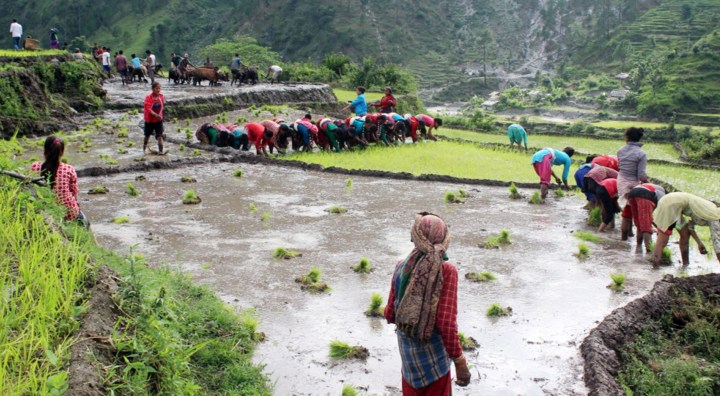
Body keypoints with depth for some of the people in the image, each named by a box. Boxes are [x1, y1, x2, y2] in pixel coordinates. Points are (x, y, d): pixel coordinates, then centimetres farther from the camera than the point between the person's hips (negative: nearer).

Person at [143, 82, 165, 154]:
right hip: (149, 120, -2)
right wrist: (155, 115, -43)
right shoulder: (148, 97, -18)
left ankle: (161, 151, -14)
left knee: (159, 135, -10)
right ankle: (144, 149, 34)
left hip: (158, 120, 2)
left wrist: (160, 115, 10)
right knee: (147, 135, 15)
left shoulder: (162, 96, -6)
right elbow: (148, 109, -29)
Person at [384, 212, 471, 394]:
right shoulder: (446, 271, -19)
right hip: (433, 355, -4)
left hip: (407, 352, 4)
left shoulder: (401, 267, -6)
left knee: (411, 392, 22)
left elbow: (390, 315, 0)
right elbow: (447, 323, -22)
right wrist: (459, 360, -13)